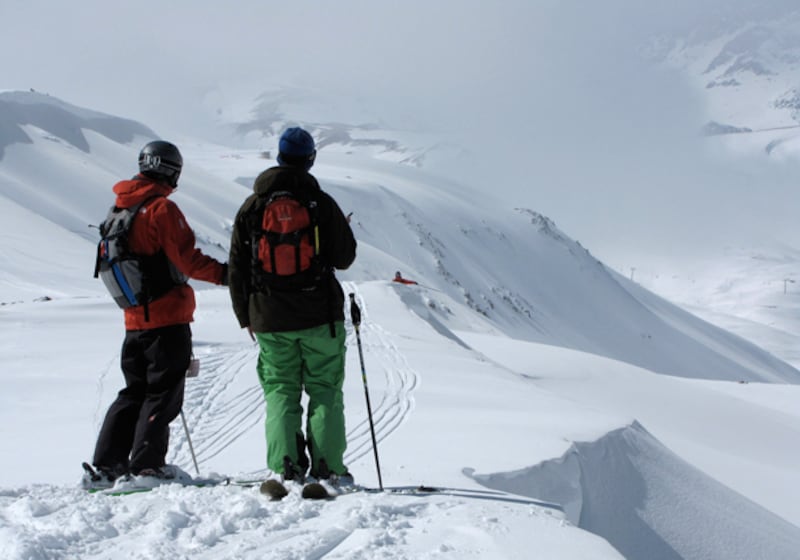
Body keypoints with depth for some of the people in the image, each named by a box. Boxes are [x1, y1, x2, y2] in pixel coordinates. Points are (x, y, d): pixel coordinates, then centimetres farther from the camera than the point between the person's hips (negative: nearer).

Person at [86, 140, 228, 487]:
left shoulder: (120, 209, 11)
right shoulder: (162, 208, -14)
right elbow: (186, 259, -19)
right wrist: (223, 273, -14)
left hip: (135, 318, 8)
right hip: (168, 317, -8)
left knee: (135, 392, 15)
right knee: (163, 392, -1)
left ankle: (106, 465, 12)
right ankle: (146, 465, -2)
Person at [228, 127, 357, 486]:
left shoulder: (252, 206, 3)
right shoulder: (322, 203, -5)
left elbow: (237, 266, 6)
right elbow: (344, 257, 0)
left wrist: (245, 316, 14)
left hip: (270, 319, 2)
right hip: (320, 315, -2)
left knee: (280, 390, 9)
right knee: (325, 389, 6)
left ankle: (286, 466, -1)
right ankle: (327, 466, 1)